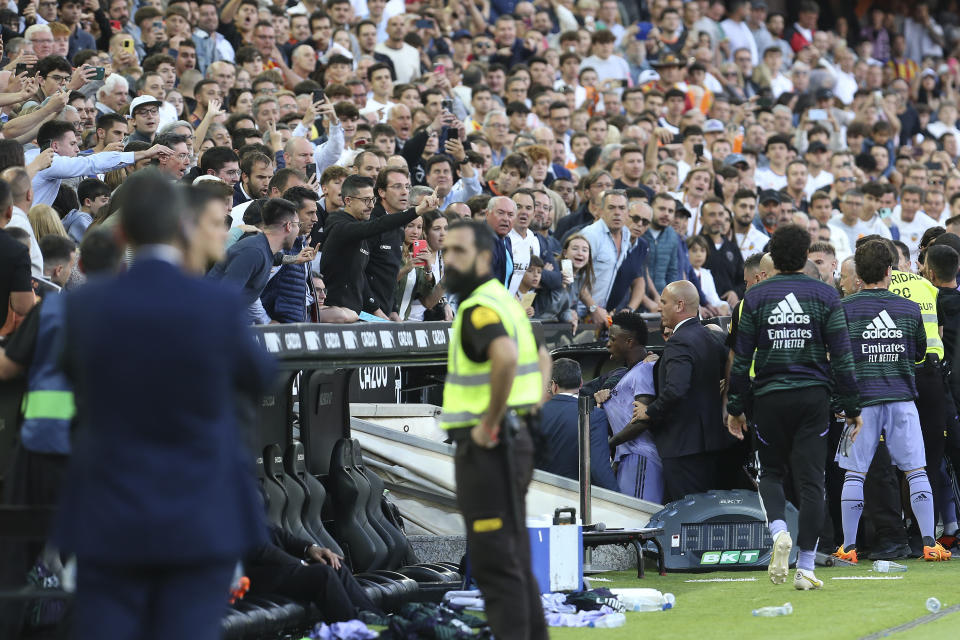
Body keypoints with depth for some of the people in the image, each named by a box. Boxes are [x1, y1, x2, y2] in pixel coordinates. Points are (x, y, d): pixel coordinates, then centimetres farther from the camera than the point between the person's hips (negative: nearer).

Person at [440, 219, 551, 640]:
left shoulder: (480, 308, -15)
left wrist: (490, 421, -25)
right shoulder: (504, 301, 16)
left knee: (495, 563, -9)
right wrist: (531, 405, 21)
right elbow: (542, 357, 32)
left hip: (487, 447, -10)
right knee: (514, 559, 14)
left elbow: (505, 355, -36)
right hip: (514, 441, 10)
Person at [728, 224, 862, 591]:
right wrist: (851, 408, 5)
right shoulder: (825, 296, 0)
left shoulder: (755, 297, 1)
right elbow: (842, 357, -1)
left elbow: (741, 358, 1)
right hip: (813, 396, 0)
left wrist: (735, 407, 9)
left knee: (770, 472, 16)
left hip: (769, 397, 0)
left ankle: (778, 530, -13)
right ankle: (805, 567, -3)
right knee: (811, 480, 1)